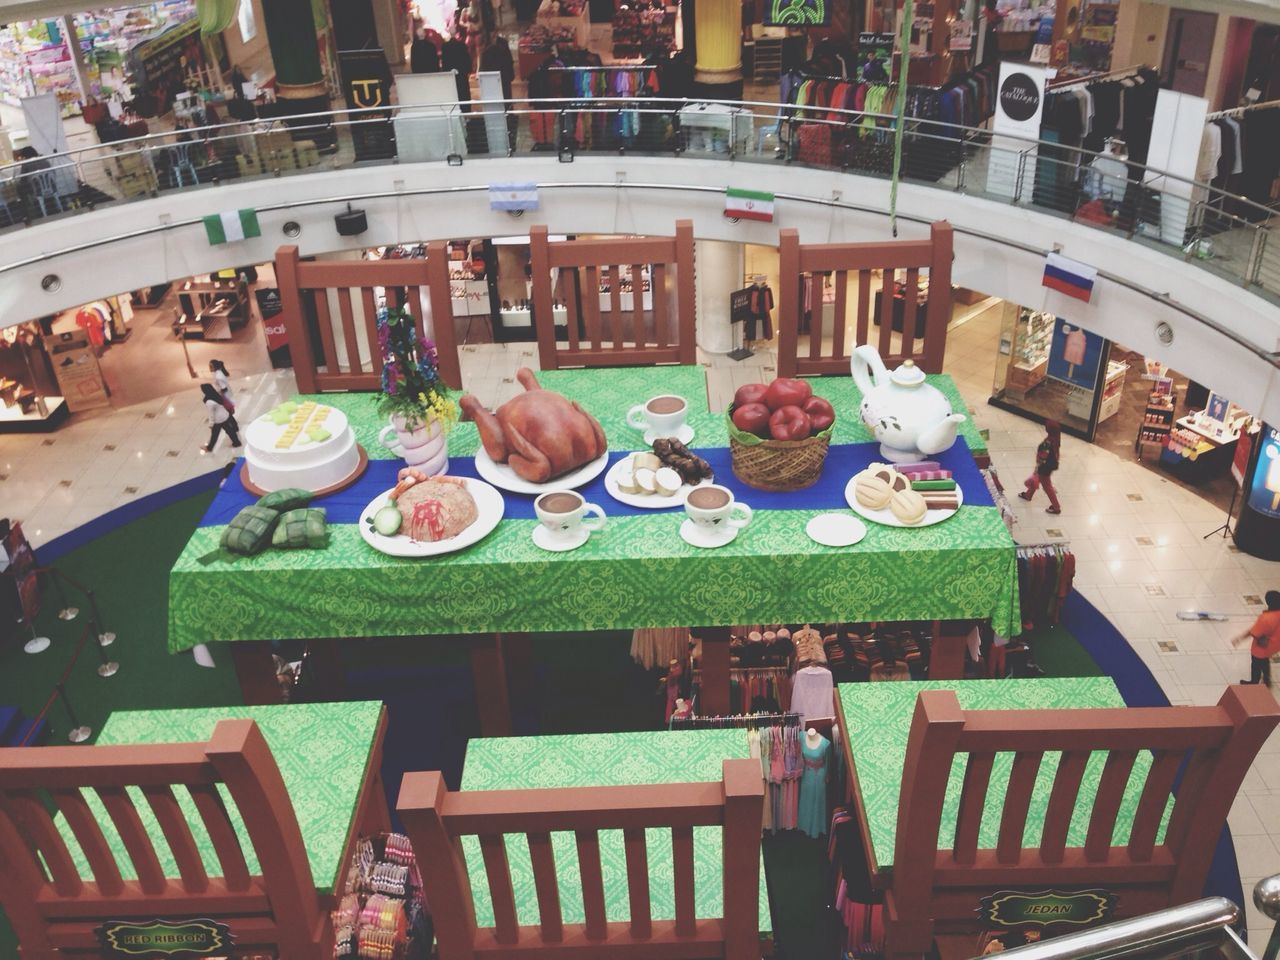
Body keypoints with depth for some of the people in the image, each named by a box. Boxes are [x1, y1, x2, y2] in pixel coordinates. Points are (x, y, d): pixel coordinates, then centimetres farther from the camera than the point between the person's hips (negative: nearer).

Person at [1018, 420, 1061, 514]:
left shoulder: (1048, 443, -35)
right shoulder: (1055, 438, -8)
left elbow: (1042, 458, -28)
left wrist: (1036, 469, -17)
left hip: (1045, 467, -9)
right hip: (1051, 464, 9)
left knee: (1047, 486, 10)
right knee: (1035, 479, 29)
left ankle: (1056, 507, 23)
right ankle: (1028, 495, 51)